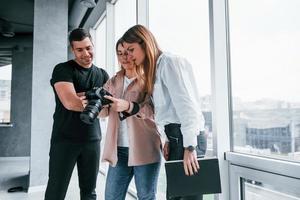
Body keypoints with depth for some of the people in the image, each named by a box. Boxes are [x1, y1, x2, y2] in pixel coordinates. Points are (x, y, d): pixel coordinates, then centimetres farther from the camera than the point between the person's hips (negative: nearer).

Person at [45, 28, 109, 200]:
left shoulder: (102, 75, 11)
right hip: (64, 139, -4)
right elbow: (70, 103, -18)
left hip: (92, 140, 4)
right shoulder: (63, 70, -3)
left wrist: (83, 97, -12)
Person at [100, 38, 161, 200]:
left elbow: (153, 109, -16)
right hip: (119, 149, 5)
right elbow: (104, 111, 6)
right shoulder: (113, 81, 14)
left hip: (144, 149, -4)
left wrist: (128, 106, -32)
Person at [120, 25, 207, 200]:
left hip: (186, 137, -9)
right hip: (177, 136, 9)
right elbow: (168, 107, 13)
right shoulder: (156, 67, 18)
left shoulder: (168, 61, -8)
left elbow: (185, 103, -17)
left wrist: (189, 147, -21)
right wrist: (169, 140, 7)